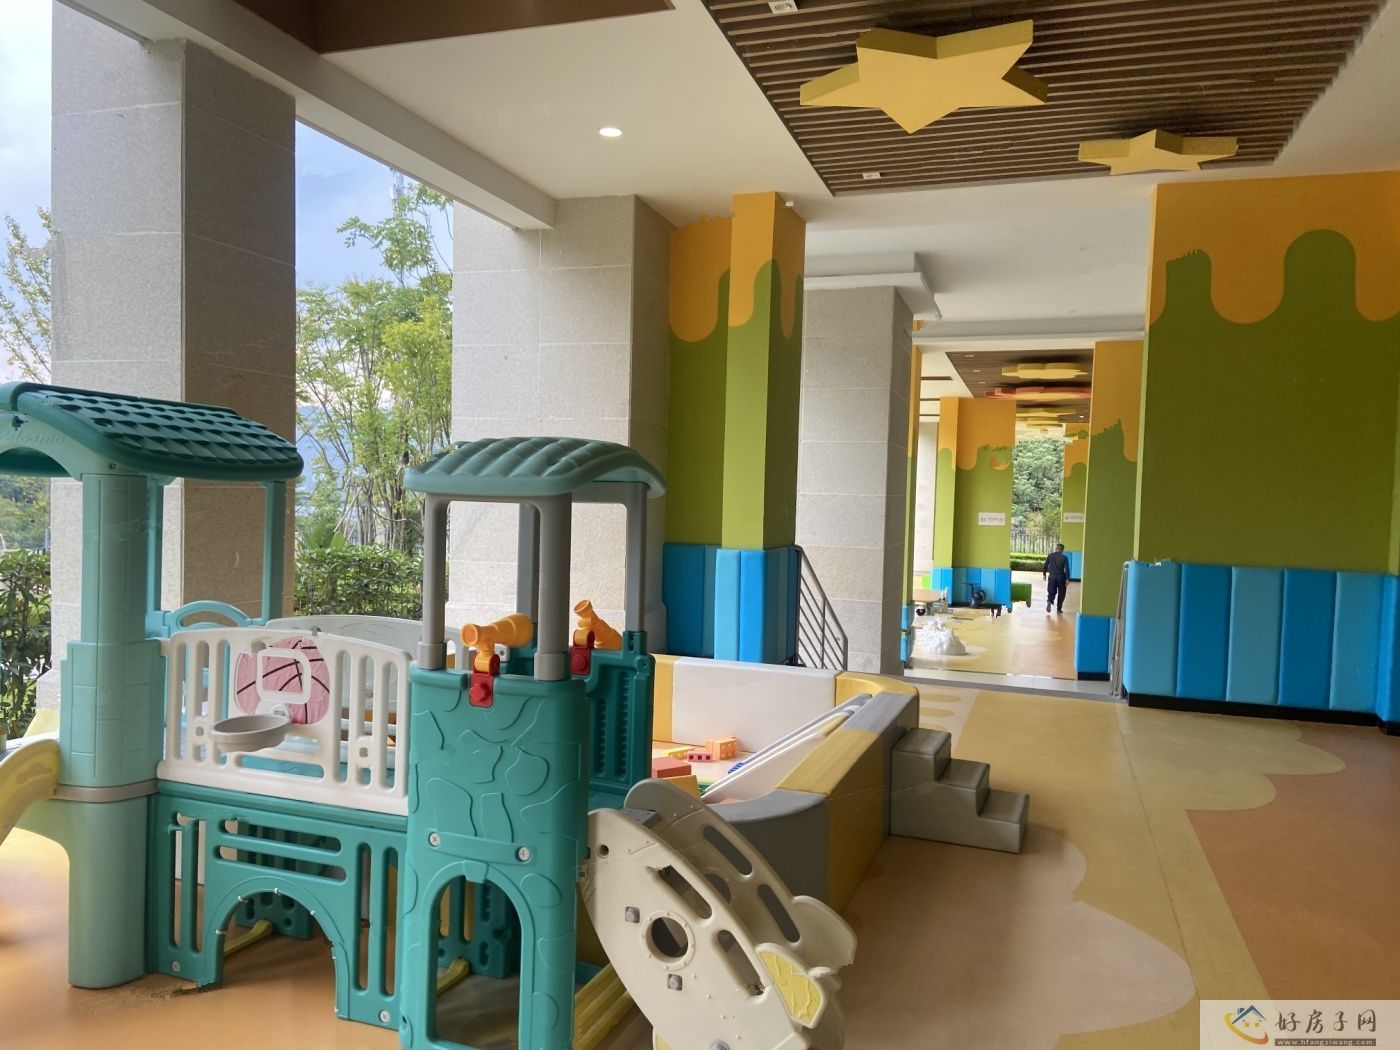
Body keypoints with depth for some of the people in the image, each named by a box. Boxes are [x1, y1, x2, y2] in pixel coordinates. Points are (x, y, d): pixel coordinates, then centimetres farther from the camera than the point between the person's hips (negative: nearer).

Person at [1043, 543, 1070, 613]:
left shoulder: (1050, 555, 1)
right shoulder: (1064, 558, -5)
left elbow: (1045, 565, 5)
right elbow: (1067, 569, -9)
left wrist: (1044, 574, 17)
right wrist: (1067, 579, -7)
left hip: (1052, 576, 2)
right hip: (1061, 577, -2)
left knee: (1051, 592, 11)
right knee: (1061, 593, 11)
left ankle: (1049, 601, -18)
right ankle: (1059, 608, 12)